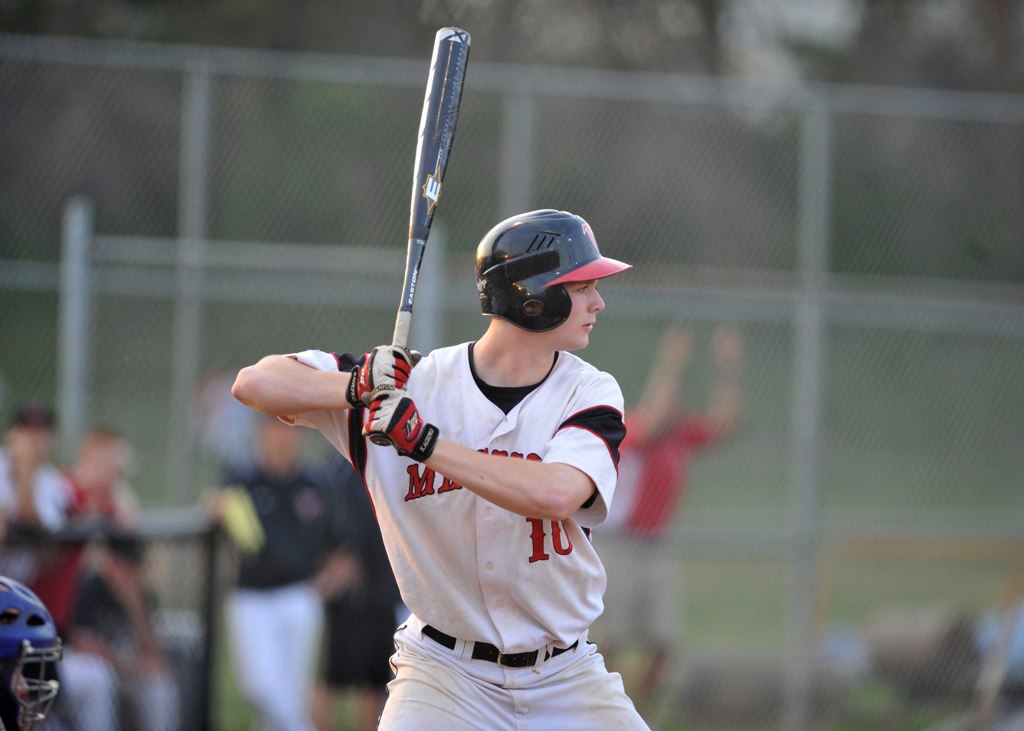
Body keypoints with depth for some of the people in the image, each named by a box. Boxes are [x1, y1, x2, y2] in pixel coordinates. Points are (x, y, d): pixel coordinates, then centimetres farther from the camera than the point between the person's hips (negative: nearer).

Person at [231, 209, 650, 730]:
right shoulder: (414, 381, -8)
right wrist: (360, 387, -30)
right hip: (447, 669, -2)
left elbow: (556, 495, -27)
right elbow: (255, 383, -11)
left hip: (564, 677, 2)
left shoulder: (590, 392, -6)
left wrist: (421, 441, -30)